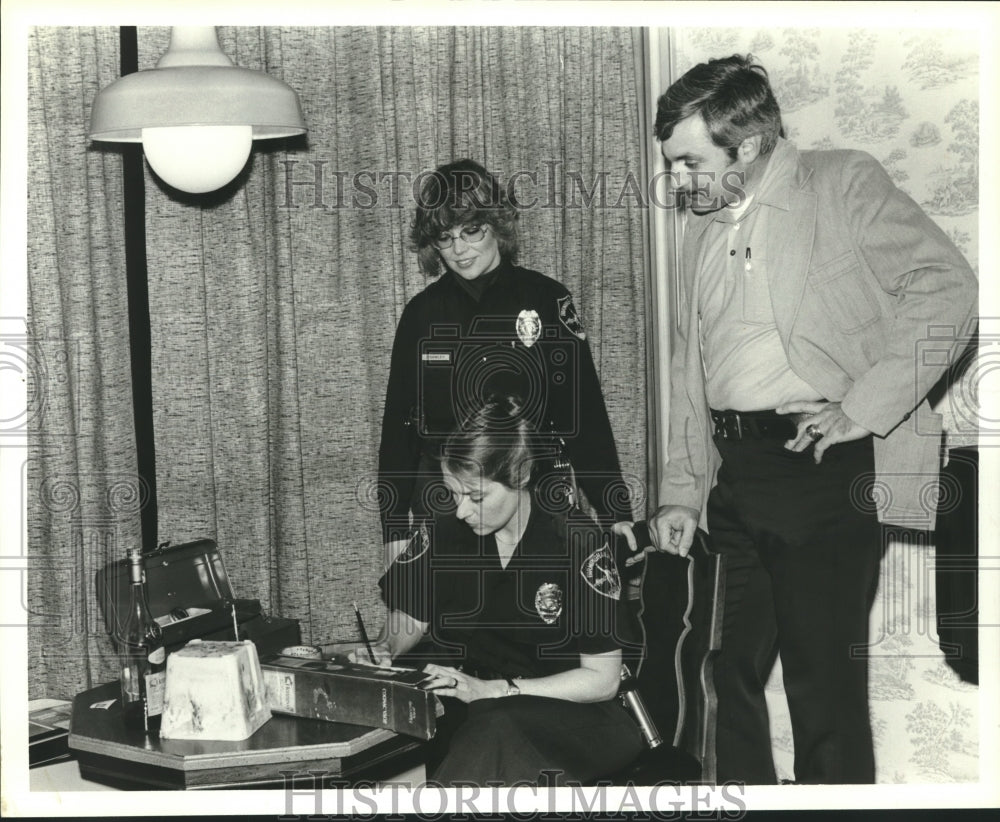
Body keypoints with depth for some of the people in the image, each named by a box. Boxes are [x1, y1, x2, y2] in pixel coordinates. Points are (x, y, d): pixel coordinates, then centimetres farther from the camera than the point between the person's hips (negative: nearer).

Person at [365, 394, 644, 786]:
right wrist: (384, 649, -10)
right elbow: (406, 622, 15)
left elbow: (602, 679, -8)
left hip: (569, 716, -3)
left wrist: (491, 690, -17)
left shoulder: (580, 542, -10)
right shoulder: (440, 533, 2)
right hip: (469, 711, 4)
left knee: (497, 730, -39)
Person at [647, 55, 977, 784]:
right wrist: (681, 492, 15)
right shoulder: (705, 226, 16)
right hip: (733, 472, 7)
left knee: (824, 681, -3)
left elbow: (948, 287, -13)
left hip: (826, 473, -6)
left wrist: (863, 405, -17)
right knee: (733, 669, 11)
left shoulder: (845, 185, -3)